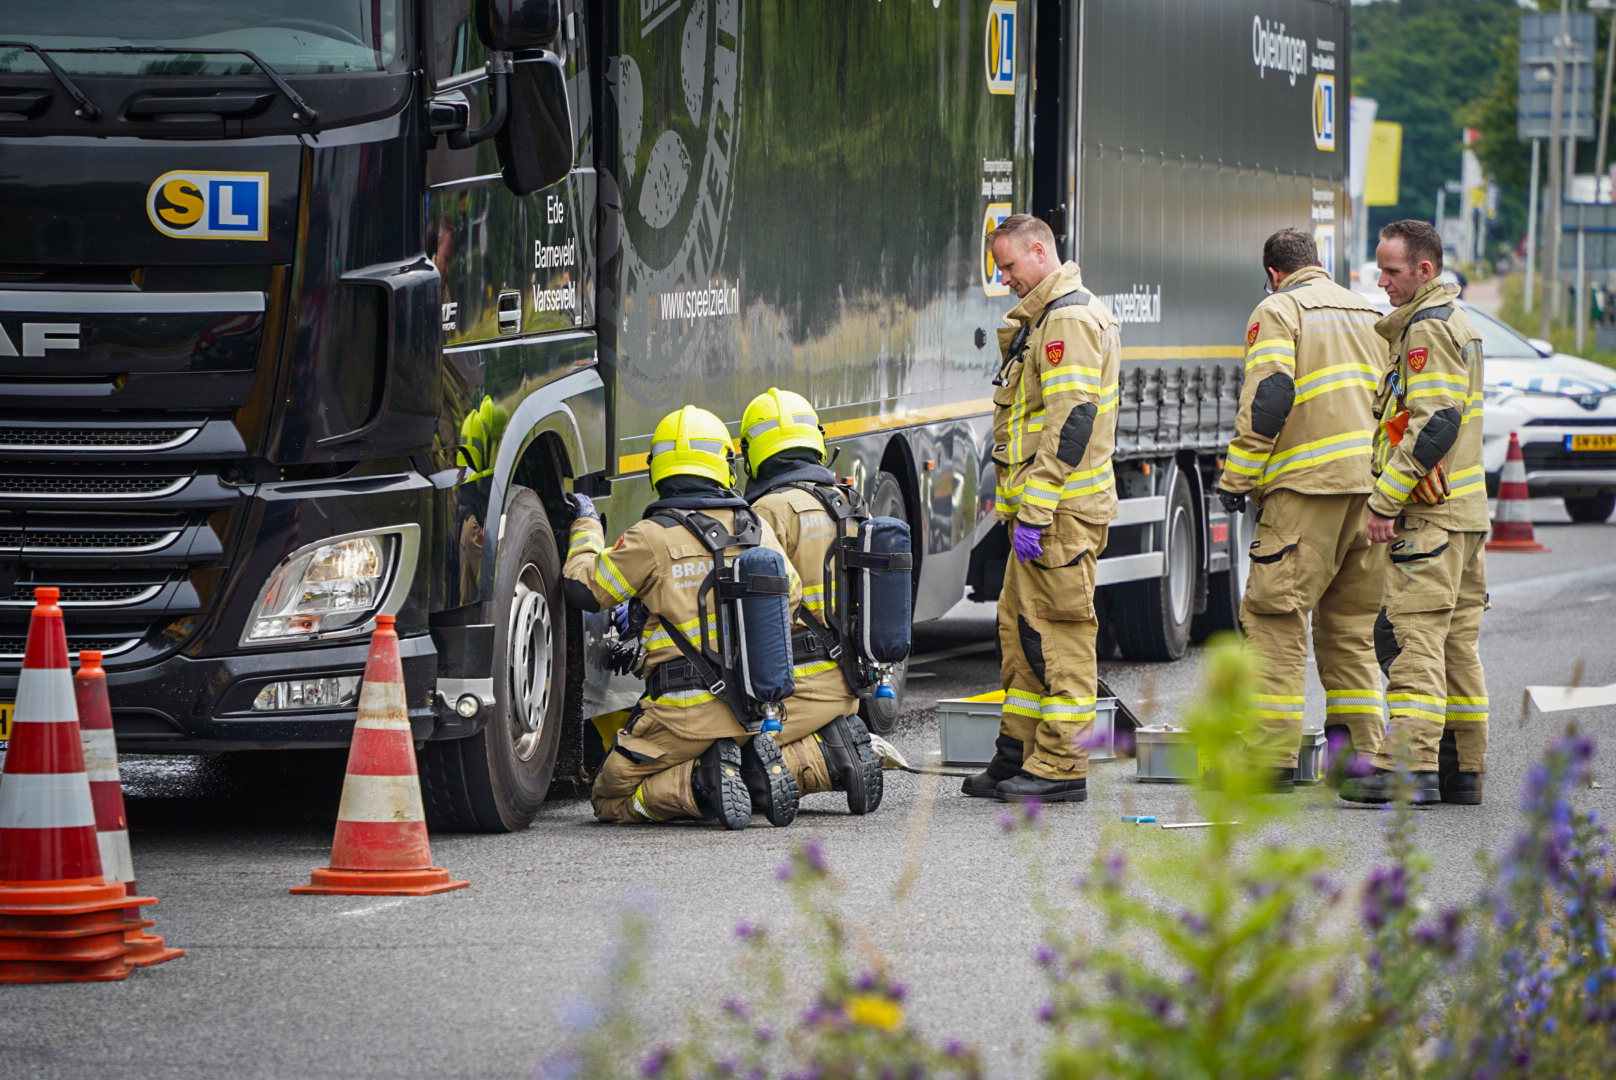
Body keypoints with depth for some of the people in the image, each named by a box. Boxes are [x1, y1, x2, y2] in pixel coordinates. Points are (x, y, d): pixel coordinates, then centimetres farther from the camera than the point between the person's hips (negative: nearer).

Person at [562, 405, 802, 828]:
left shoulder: (652, 538, -11)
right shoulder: (758, 530, 5)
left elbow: (584, 588, -2)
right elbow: (790, 594, 20)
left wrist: (587, 525, 14)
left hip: (685, 711, -5)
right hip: (753, 705, 5)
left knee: (611, 799, 7)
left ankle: (701, 785, -18)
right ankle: (754, 767, 0)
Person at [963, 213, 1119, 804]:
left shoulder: (1068, 321, -15)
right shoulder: (1045, 318, 20)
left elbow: (1071, 423, -22)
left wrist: (1034, 512, -24)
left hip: (1061, 510, -11)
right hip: (1044, 509, 11)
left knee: (1058, 634, -8)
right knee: (1020, 627, 13)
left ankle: (1062, 769, -6)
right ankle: (1020, 754, 19)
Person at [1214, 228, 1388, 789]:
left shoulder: (1278, 312, -1)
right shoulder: (1367, 315, 20)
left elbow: (1267, 401, -13)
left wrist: (1236, 479, -7)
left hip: (1308, 487, -7)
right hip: (1371, 489, 7)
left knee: (1275, 616, -4)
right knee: (1351, 623, 14)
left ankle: (1271, 757, -9)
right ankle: (1363, 753, 11)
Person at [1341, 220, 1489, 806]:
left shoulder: (1426, 331, -13)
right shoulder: (1457, 324, 19)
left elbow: (1433, 427, -21)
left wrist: (1385, 500, -19)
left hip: (1428, 515, -10)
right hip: (1466, 509, 10)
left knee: (1416, 634, -13)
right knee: (1457, 638, 10)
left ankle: (1409, 767, -18)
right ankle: (1462, 769, 13)